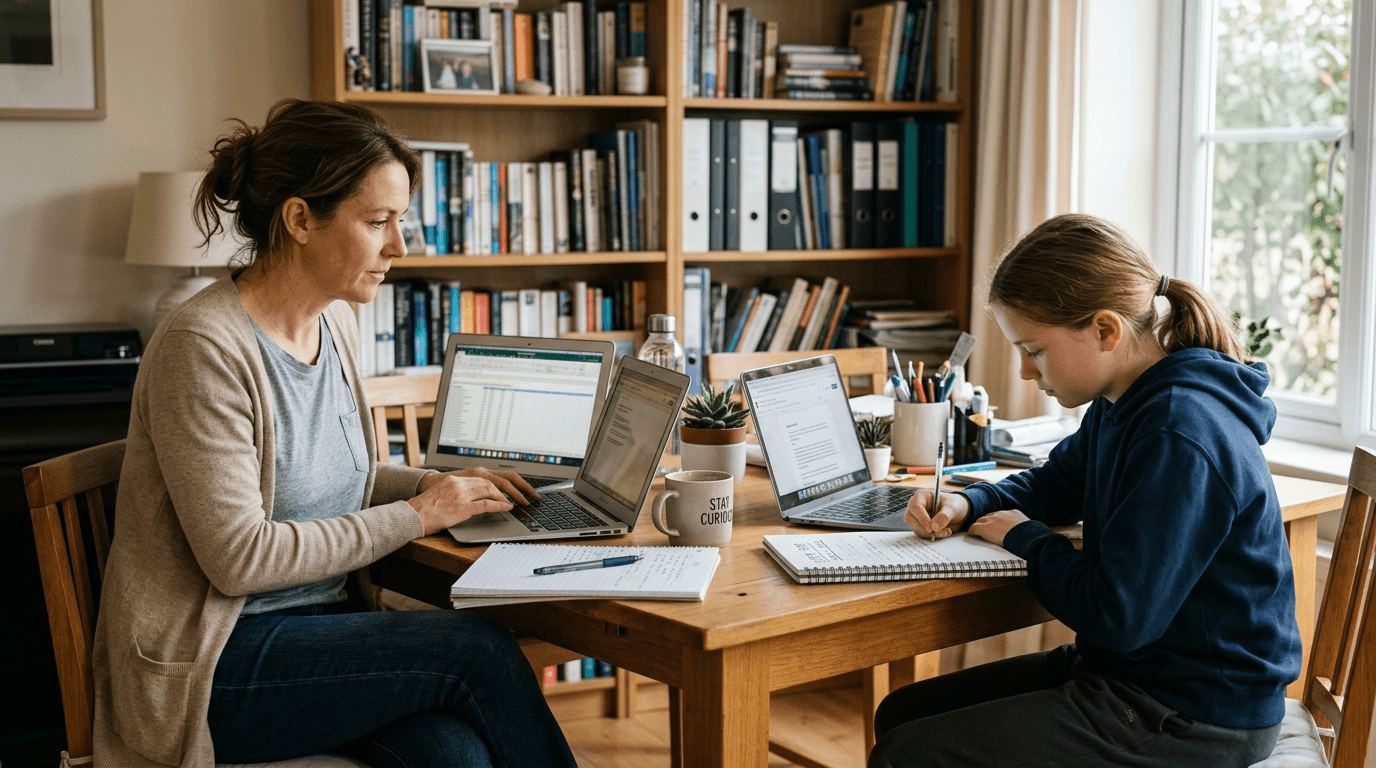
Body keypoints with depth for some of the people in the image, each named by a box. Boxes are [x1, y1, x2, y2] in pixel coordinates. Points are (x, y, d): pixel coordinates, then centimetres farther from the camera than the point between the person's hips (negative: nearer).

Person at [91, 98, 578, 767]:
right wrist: (415, 516, -15)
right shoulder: (203, 348, -19)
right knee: (477, 649, -20)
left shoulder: (335, 323, 7)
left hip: (324, 623, 7)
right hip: (210, 665, -7)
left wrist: (433, 483, 5)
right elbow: (240, 556, -22)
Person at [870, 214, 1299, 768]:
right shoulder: (1120, 404, 6)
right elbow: (1057, 483, 26)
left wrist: (1025, 539, -9)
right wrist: (968, 504, 6)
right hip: (1127, 671, 10)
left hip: (1192, 720, -10)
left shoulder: (1178, 438, -26)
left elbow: (1119, 617, -26)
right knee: (900, 713, 9)